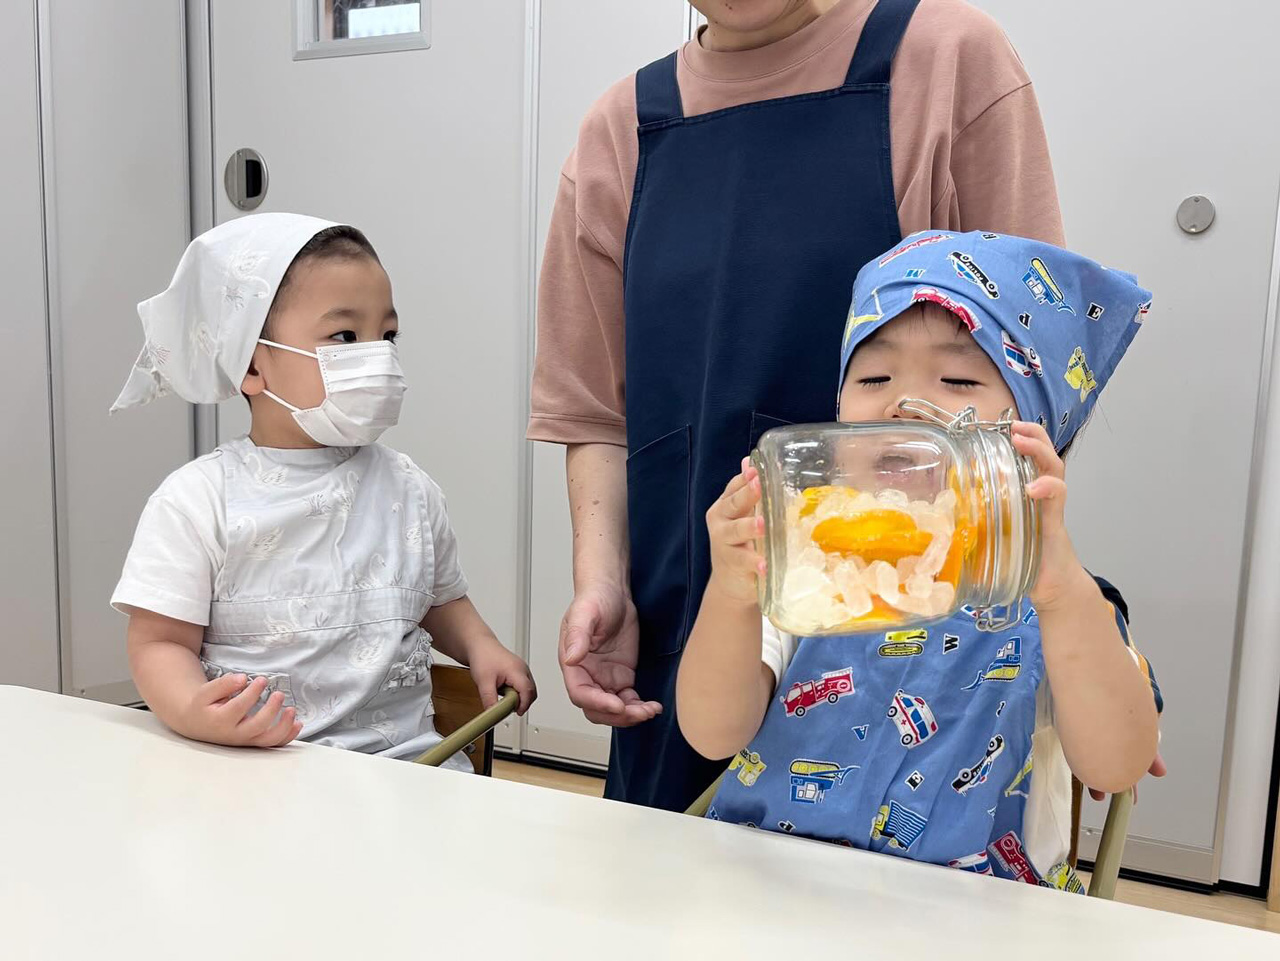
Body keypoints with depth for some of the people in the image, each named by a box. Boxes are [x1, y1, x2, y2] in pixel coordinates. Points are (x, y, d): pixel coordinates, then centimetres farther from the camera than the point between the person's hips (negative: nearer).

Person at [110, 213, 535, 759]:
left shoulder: (409, 490, 8)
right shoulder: (197, 502, -4)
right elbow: (160, 643, -4)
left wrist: (481, 648, 3)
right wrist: (194, 713, -23)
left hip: (403, 756, 2)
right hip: (253, 767, -1)